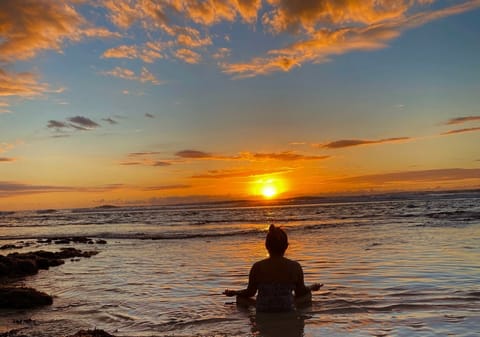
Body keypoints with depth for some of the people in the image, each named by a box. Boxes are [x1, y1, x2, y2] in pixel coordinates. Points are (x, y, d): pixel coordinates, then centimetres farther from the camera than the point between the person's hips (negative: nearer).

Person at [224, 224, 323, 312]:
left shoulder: (258, 267, -13)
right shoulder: (295, 267, -11)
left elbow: (250, 293, -3)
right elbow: (300, 291, 2)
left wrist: (233, 292, 17)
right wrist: (312, 287, 25)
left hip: (262, 312, -2)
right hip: (288, 311, 2)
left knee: (240, 298, 25)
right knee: (307, 294, 28)